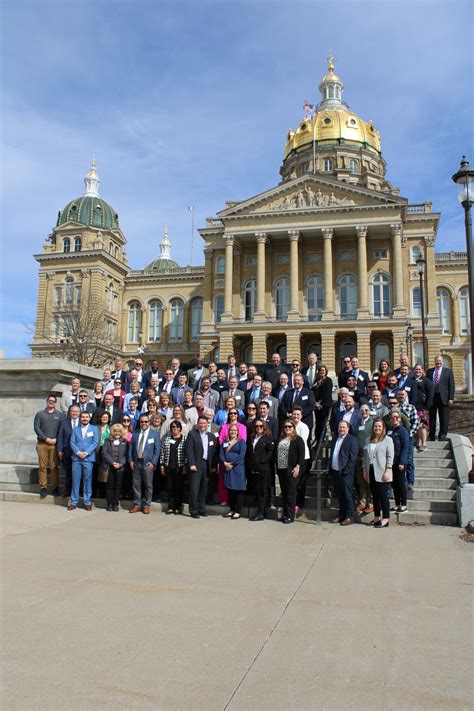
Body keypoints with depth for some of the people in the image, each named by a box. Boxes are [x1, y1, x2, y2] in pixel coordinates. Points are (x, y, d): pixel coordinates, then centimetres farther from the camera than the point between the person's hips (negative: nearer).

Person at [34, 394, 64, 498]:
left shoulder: (59, 414, 10)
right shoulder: (40, 414, 9)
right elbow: (36, 428, 2)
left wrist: (56, 439, -7)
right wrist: (46, 438, -8)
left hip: (54, 444, 0)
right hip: (42, 444, 0)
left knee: (54, 466, -2)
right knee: (42, 466, -1)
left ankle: (55, 487, 4)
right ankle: (43, 487, 5)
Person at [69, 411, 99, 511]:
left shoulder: (94, 429, 7)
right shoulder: (75, 429, 14)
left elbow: (95, 443, -2)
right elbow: (72, 442, 5)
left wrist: (86, 453, -11)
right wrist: (78, 452, -11)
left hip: (88, 458, -2)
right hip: (76, 458, 2)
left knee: (87, 480, 1)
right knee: (75, 480, 3)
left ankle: (87, 502, 8)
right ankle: (74, 502, 11)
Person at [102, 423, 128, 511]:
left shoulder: (125, 442, 8)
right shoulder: (108, 440, 9)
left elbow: (126, 455, 3)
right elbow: (104, 452, -1)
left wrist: (120, 464, -11)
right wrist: (112, 462, -11)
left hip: (120, 467, 0)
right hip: (109, 467, 0)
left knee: (118, 485, 2)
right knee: (110, 485, 2)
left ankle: (115, 504, 9)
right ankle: (109, 504, 9)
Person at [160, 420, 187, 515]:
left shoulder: (185, 439, -1)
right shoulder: (167, 439, 9)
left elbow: (187, 453, -5)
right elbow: (162, 452, 10)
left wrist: (185, 466, -11)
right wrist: (162, 465, 4)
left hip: (179, 467, -3)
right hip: (168, 467, 3)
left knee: (179, 487, 2)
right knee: (170, 487, 6)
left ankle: (178, 507, 11)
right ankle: (170, 507, 13)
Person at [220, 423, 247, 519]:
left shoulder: (241, 442, 2)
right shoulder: (225, 442, 16)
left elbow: (242, 455, -9)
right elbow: (221, 454, 6)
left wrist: (232, 463, -14)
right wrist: (225, 463, -11)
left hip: (237, 468, -4)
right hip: (227, 468, 4)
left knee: (238, 489, -3)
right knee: (230, 489, 8)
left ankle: (238, 511, 1)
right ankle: (232, 510, 16)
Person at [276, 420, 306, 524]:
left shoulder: (297, 439, -3)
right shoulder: (281, 439, 17)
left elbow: (301, 454, -9)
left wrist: (297, 467, -17)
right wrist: (277, 467, 14)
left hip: (291, 470, -7)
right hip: (281, 469, 7)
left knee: (290, 493, -5)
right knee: (284, 492, 10)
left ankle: (290, 516, 1)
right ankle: (285, 514, 18)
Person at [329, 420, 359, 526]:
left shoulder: (352, 440, -5)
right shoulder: (335, 439, 17)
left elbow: (353, 457, -11)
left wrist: (346, 470, -16)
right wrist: (330, 469, 10)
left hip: (346, 473, -7)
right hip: (335, 472, 7)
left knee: (347, 495, -3)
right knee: (340, 495, 13)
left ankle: (349, 517, 2)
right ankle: (341, 515, 21)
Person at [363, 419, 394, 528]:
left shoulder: (388, 440, 0)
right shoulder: (369, 440, 14)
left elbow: (390, 456, -6)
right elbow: (365, 455, 16)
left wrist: (388, 470, -14)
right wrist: (365, 469, 11)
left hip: (382, 473, -5)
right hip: (371, 472, 5)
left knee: (383, 495, -5)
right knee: (375, 496, 8)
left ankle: (385, 519, 2)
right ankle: (376, 517, 16)